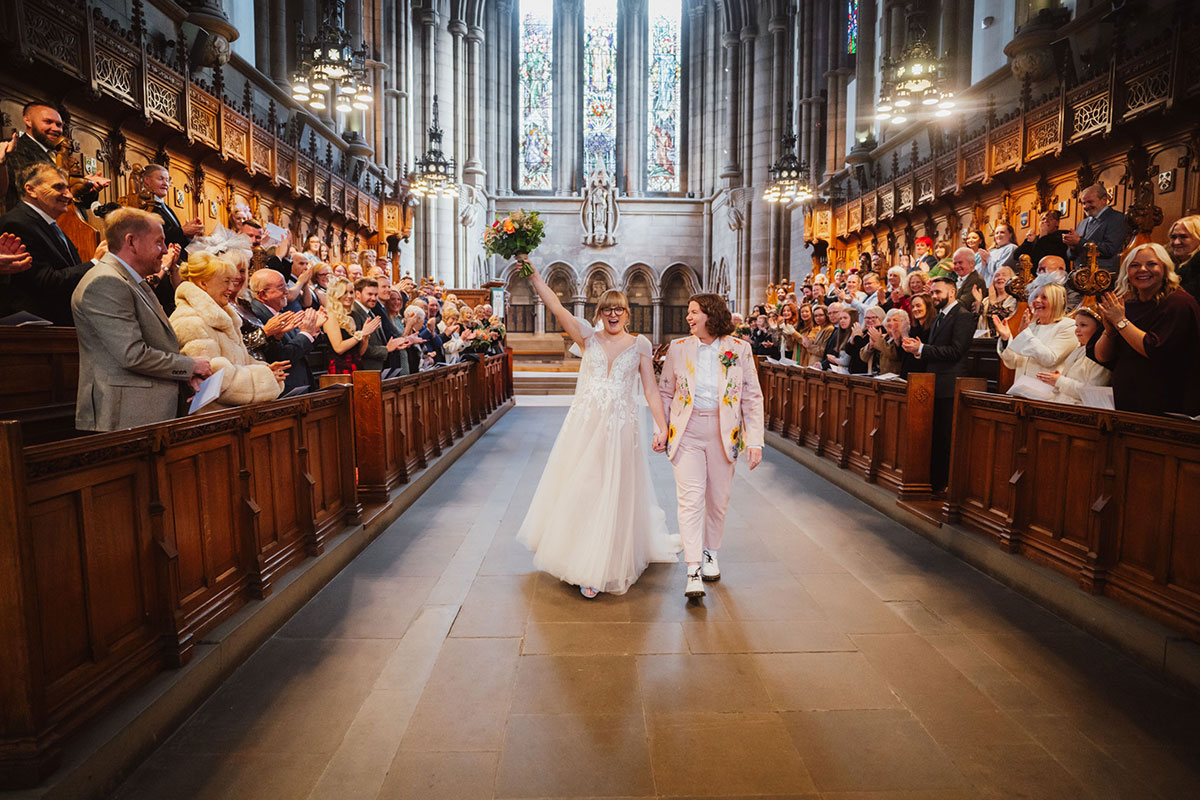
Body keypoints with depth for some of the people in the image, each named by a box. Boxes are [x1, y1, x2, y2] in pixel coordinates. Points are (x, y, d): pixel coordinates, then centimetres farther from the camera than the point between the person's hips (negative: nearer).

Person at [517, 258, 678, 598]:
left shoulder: (639, 345, 4)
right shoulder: (588, 337, 4)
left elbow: (650, 391, 2)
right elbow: (556, 308, -9)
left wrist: (661, 426, -7)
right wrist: (533, 275, -19)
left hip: (621, 426, -1)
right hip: (584, 423, 1)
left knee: (614, 492, 3)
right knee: (578, 488, 7)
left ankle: (603, 567, 18)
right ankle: (579, 553, 29)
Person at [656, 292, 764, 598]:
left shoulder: (739, 349, -1)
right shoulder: (678, 348, 2)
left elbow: (753, 396, 1)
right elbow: (665, 392, 10)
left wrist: (755, 440, -5)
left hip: (724, 432, 1)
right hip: (686, 432, 0)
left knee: (718, 498, 11)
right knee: (690, 498, -8)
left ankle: (710, 554, 34)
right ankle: (694, 571, -4)